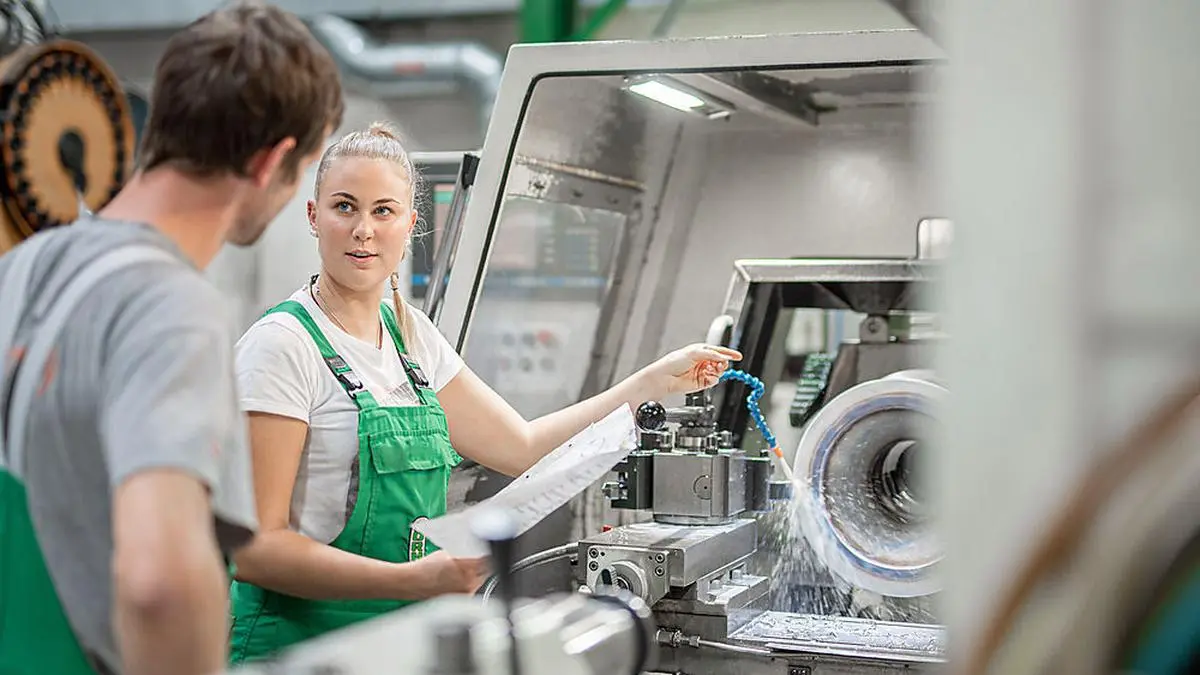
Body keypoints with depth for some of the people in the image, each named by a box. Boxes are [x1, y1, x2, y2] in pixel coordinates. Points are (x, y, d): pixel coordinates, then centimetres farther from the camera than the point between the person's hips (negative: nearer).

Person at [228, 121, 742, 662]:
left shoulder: (410, 334, 9)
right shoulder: (283, 345, -13)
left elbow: (525, 446, 13)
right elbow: (255, 549, -18)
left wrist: (657, 381, 11)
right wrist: (412, 580, -28)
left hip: (405, 638, 6)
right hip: (300, 643, -6)